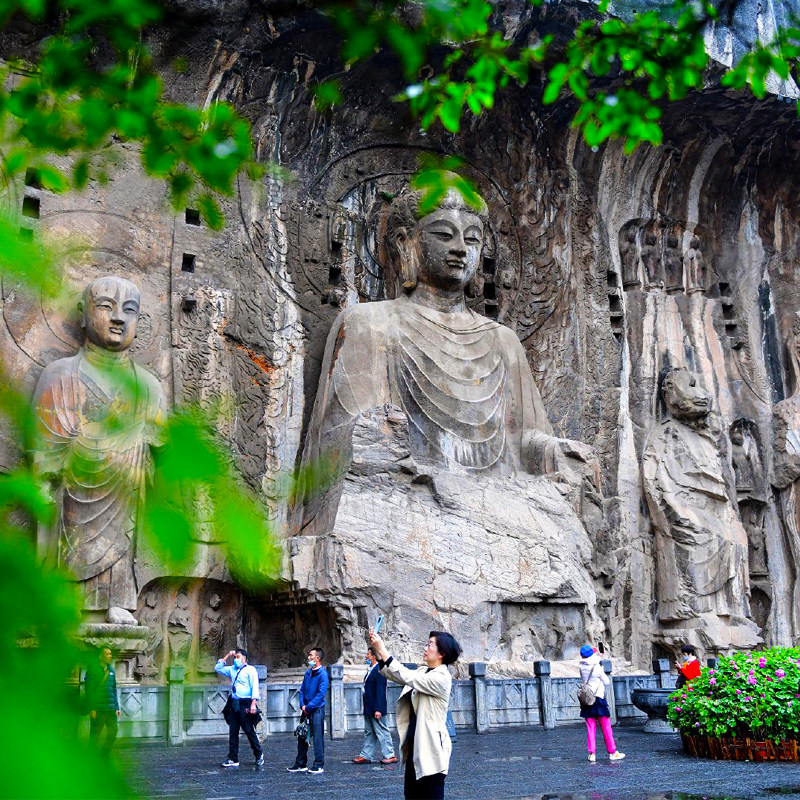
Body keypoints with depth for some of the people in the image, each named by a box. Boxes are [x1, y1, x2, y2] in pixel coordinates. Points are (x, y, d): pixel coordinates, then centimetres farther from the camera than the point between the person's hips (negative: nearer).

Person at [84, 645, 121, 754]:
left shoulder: (111, 670, 14)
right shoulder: (92, 669, -3)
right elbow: (88, 689, -7)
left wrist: (117, 707, 12)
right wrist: (91, 708, -13)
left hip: (110, 708, 5)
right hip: (97, 708, -5)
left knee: (113, 731, 1)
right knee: (95, 735, 1)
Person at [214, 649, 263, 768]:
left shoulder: (250, 670, -2)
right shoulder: (232, 670, 18)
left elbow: (254, 687, -9)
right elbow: (217, 668, 26)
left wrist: (253, 703, -19)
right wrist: (227, 657, 15)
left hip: (245, 704, -6)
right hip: (234, 704, 6)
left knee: (249, 731, -2)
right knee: (233, 732, 4)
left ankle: (259, 755, 15)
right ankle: (233, 759, 8)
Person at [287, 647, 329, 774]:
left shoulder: (322, 674, -11)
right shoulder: (308, 672, 13)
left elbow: (321, 694, -17)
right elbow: (302, 690, 15)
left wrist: (308, 707, -15)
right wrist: (302, 705, -1)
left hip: (317, 710, -8)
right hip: (306, 710, 8)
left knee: (317, 738, -3)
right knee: (302, 737, 12)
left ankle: (319, 766, 3)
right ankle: (301, 764, 21)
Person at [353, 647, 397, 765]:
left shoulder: (379, 671, -18)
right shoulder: (370, 670, 13)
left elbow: (380, 692, -22)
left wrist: (378, 709, -24)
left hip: (376, 709, -10)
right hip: (369, 709, 10)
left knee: (382, 732, -2)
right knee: (369, 732, 14)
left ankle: (390, 756, 6)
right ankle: (366, 756, 19)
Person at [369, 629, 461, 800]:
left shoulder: (440, 677, -15)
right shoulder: (424, 673, 12)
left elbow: (405, 676, -23)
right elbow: (395, 675, 7)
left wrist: (382, 651, -21)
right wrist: (377, 651, -5)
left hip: (431, 749, -9)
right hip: (415, 747, 9)